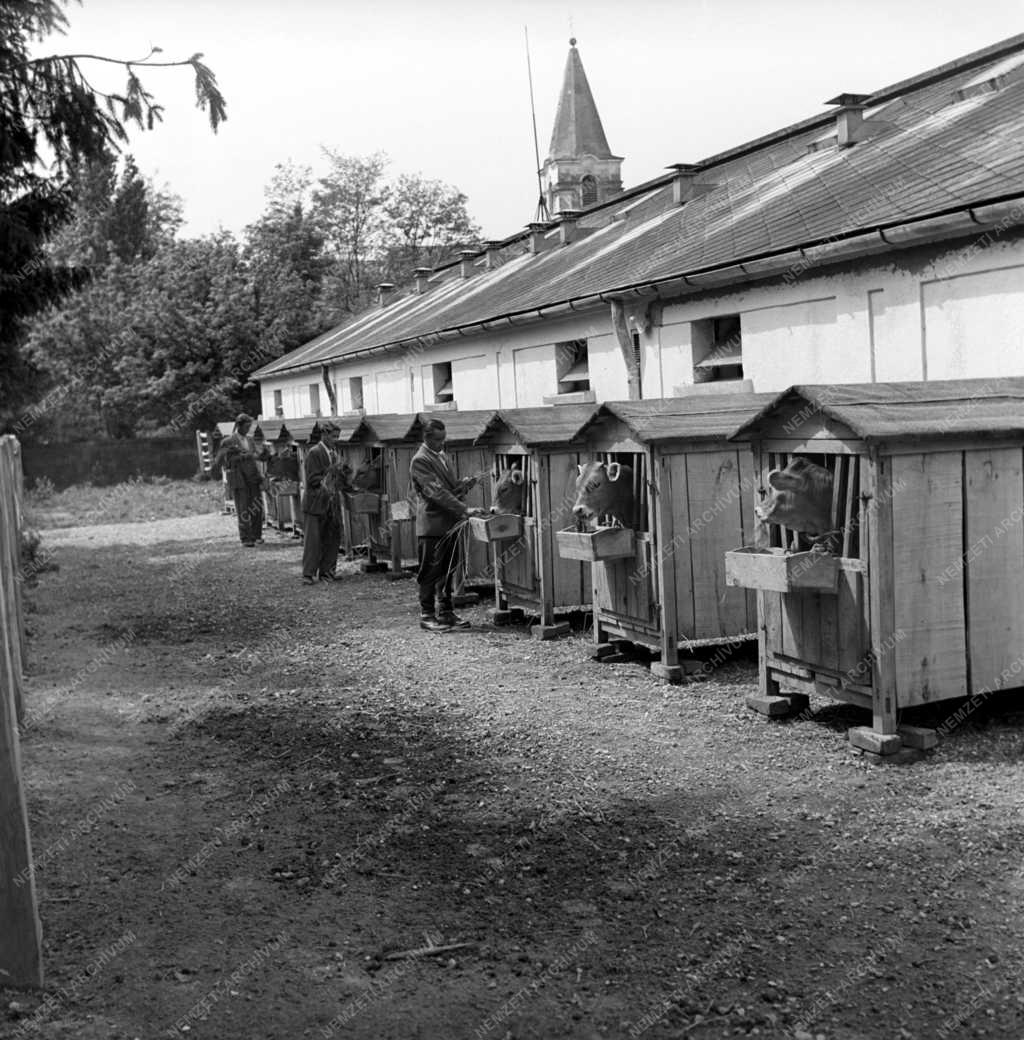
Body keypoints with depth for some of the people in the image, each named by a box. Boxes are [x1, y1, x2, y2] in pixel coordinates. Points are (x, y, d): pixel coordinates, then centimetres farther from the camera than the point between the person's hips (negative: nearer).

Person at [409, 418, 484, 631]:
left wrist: (464, 484, 2)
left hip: (449, 524, 8)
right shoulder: (420, 460, -13)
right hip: (431, 525, -8)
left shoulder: (442, 456, 16)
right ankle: (427, 615, 7)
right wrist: (464, 510, -26)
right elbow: (436, 492, -21)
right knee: (430, 572, -1)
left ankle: (445, 613, 21)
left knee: (448, 571, 12)